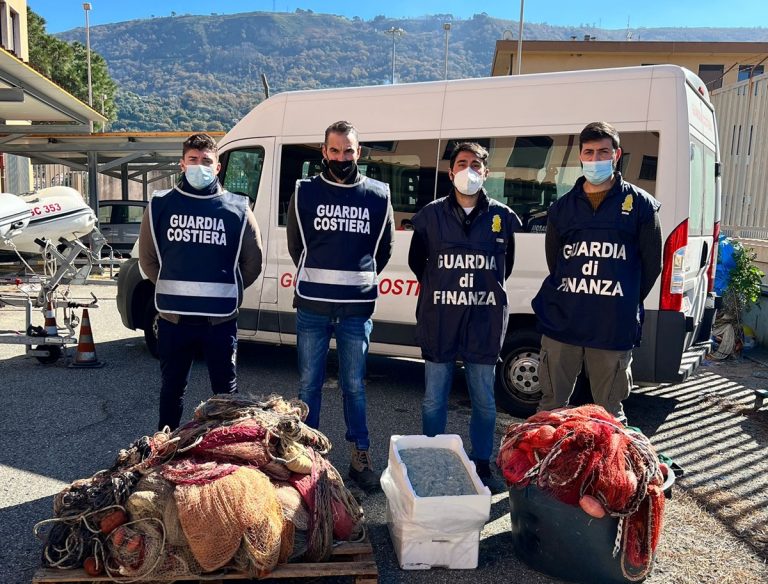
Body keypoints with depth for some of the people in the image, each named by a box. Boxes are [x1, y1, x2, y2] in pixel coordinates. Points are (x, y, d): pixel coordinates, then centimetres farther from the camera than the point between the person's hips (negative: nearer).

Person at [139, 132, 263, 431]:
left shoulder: (237, 209, -2)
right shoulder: (160, 205, 2)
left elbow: (252, 262, 6)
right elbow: (147, 259, 11)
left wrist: (227, 292, 8)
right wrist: (172, 289, 11)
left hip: (221, 319, -1)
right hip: (173, 317, 2)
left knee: (225, 389, 11)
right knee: (172, 387, 17)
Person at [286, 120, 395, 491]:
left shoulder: (378, 196, 3)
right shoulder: (304, 192, 2)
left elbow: (383, 249, 13)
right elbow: (296, 245, 11)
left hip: (357, 309, 0)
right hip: (312, 306, 0)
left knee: (354, 386, 8)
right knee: (309, 383, 9)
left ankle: (360, 458, 20)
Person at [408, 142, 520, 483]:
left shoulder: (503, 217, 3)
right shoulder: (431, 215, 1)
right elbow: (416, 260, 13)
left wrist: (488, 290, 11)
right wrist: (439, 288, 10)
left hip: (485, 321, 1)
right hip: (439, 320, 0)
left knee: (484, 400, 10)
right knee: (434, 399, 8)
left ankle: (481, 464, 27)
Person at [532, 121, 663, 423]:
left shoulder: (639, 203, 2)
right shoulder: (562, 206, 10)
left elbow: (651, 265, 5)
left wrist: (625, 305, 6)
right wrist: (571, 298, 11)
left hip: (614, 329, -2)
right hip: (561, 324, 3)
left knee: (609, 413, 10)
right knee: (552, 405, 12)